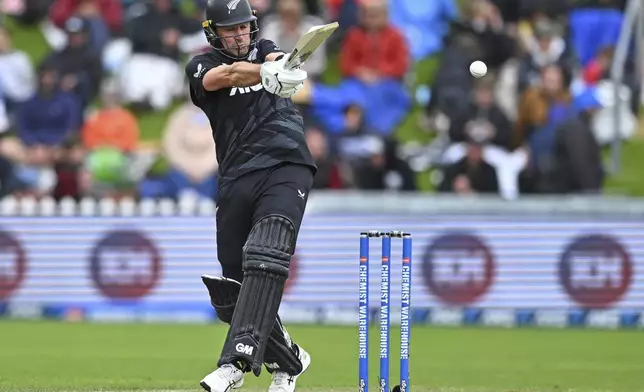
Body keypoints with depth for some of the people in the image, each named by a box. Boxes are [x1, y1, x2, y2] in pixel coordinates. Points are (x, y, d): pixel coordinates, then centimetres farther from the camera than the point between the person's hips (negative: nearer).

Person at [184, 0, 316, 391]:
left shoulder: (266, 51, 18)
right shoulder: (201, 66, 12)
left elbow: (275, 60, -7)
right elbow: (228, 74, -12)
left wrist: (278, 68, -33)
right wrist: (267, 74, -34)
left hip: (286, 167, -2)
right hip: (237, 180, 2)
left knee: (264, 260, -25)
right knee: (232, 290, 1)